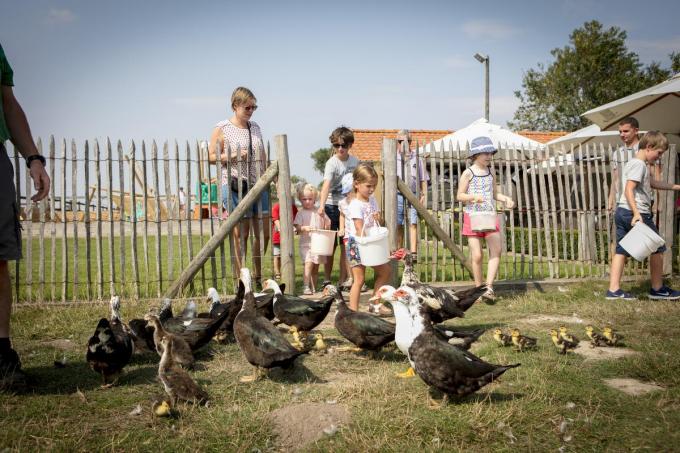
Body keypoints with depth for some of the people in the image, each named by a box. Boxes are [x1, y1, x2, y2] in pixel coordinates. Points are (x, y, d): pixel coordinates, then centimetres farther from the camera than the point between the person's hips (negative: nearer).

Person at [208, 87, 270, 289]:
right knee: (241, 235, -1)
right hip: (235, 186, -5)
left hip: (258, 186, 5)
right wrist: (234, 156, -16)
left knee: (264, 233, 5)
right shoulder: (222, 129, -2)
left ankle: (258, 275, 23)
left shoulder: (255, 127, 14)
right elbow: (211, 156, -3)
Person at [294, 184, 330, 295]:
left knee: (316, 267, 10)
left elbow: (328, 225, 13)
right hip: (306, 244, -4)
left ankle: (314, 288, 19)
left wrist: (324, 217, -6)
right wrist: (304, 228, -27)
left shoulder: (319, 212, 10)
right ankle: (306, 287, -21)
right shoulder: (301, 213, 0)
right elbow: (297, 228, -9)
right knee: (308, 264, -19)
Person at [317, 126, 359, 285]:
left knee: (345, 245, 4)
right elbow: (326, 184, -28)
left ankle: (343, 281, 11)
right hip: (332, 206, -4)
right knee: (330, 246, 2)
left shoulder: (355, 161, 3)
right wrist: (321, 206, -42)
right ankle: (327, 280, 12)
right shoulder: (332, 163, -13)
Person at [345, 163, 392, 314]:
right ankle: (353, 311, -1)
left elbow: (376, 223, 15)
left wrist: (377, 218, -8)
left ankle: (376, 304, 23)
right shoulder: (355, 205, -17)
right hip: (358, 245, -8)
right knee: (359, 279, -7)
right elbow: (359, 230, -21)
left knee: (385, 270, 13)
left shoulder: (372, 200, 8)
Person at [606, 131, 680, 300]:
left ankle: (613, 290, 2)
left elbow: (653, 183, 27)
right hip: (635, 212, -9)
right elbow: (629, 190, -22)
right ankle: (657, 289, 16)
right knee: (657, 248, 5)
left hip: (622, 211, 9)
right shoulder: (639, 164, -12)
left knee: (621, 250, 6)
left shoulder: (634, 163, 19)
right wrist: (637, 213, -28)